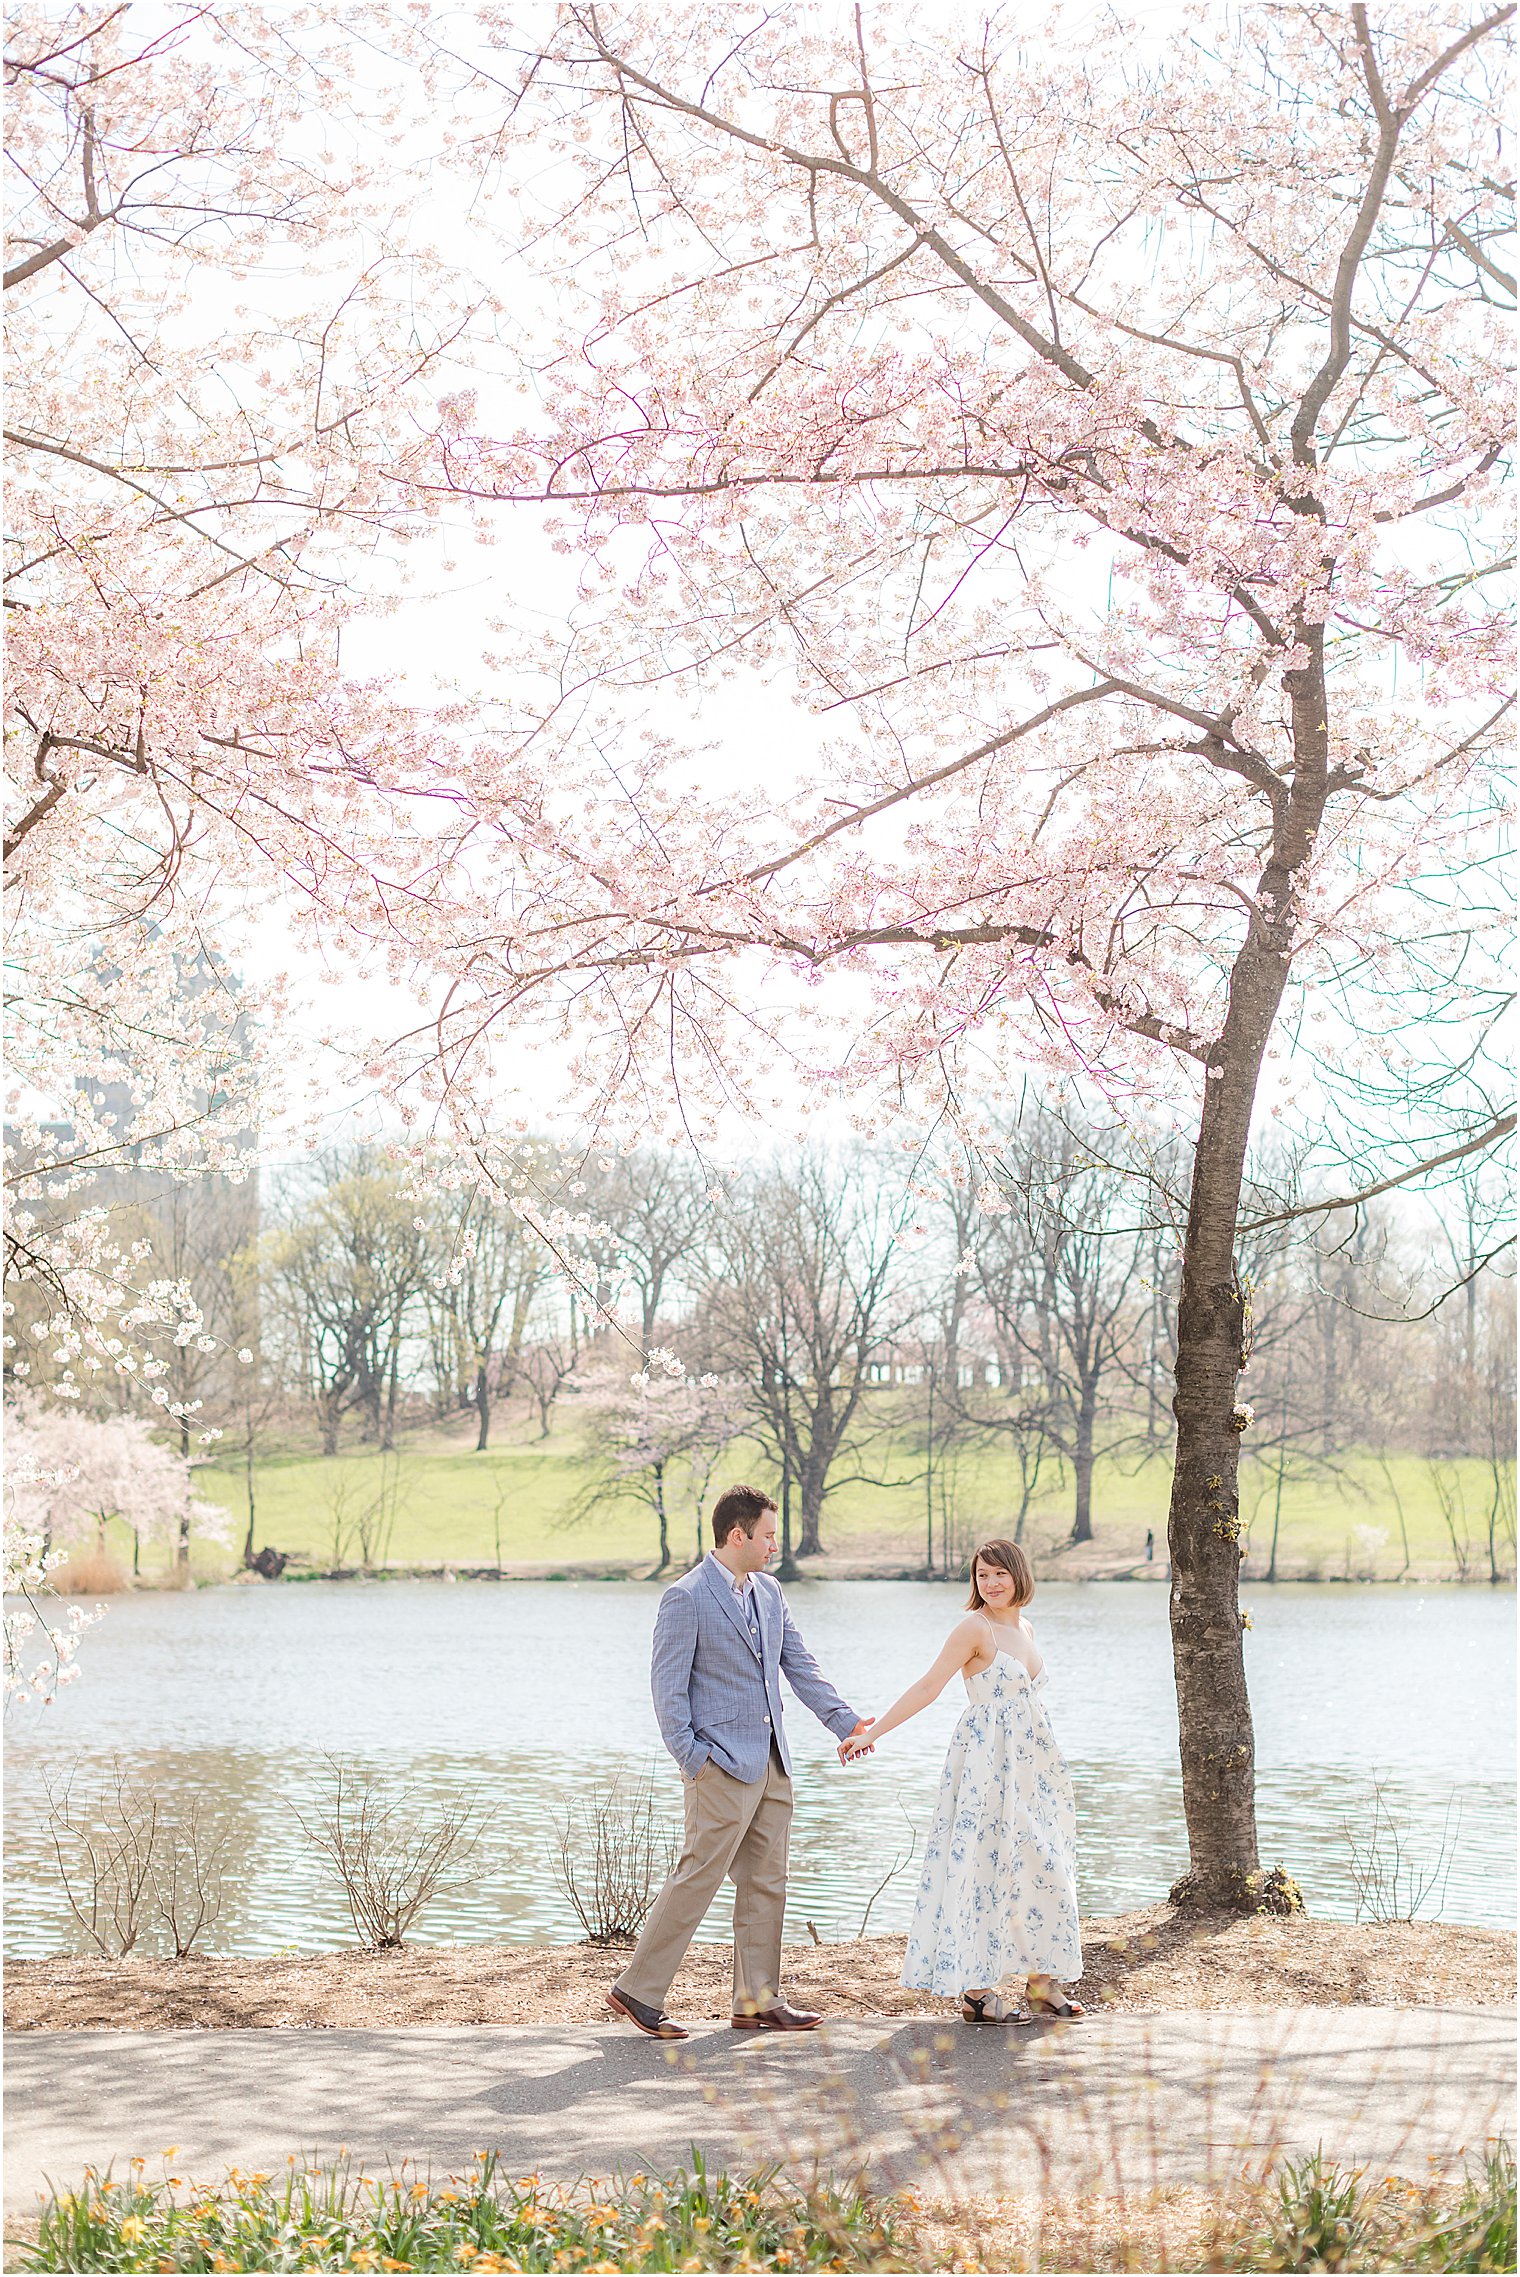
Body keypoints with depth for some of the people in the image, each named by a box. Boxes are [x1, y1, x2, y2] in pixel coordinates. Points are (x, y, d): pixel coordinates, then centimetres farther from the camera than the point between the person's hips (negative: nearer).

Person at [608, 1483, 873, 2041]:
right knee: (699, 1877, -8)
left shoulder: (768, 1592, 13)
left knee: (766, 1885, 10)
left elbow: (798, 1664, 15)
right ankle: (638, 1991, 2)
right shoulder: (686, 1598, -11)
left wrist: (844, 1720, 6)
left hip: (770, 1762, 8)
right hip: (724, 1763, -8)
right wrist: (692, 1757, -17)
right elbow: (668, 1684, -12)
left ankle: (757, 2002, 16)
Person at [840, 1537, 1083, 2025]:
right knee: (986, 1865, -8)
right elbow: (929, 1685, -14)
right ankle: (978, 1990, -4)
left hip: (1029, 1763, 8)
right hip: (987, 1762, -8)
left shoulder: (1024, 1627, 12)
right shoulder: (974, 1628, -10)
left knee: (1041, 1867, 7)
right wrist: (872, 1732, -21)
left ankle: (1041, 1981, 13)